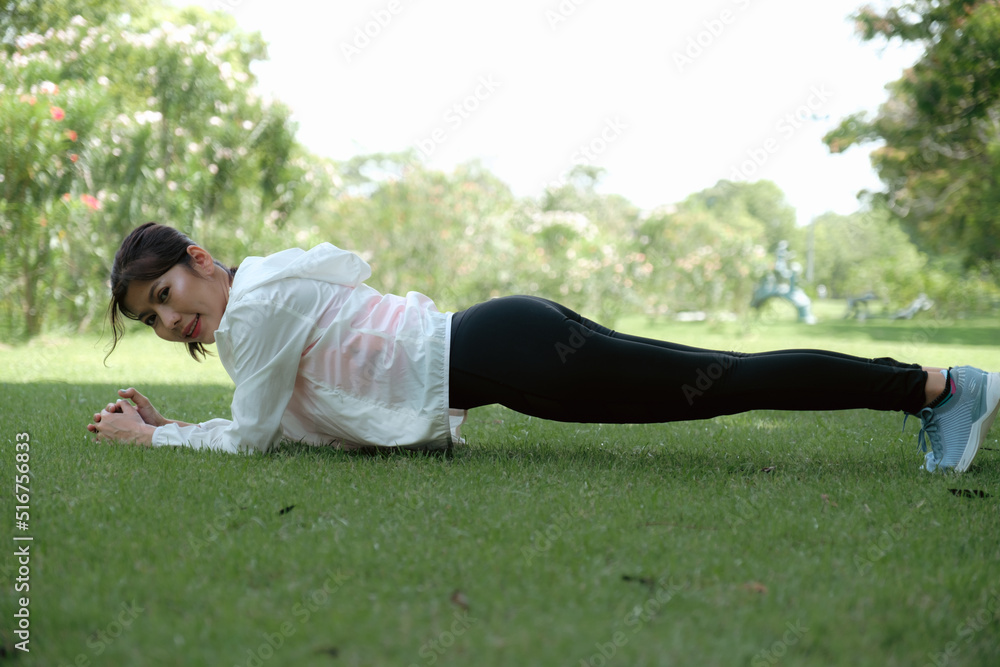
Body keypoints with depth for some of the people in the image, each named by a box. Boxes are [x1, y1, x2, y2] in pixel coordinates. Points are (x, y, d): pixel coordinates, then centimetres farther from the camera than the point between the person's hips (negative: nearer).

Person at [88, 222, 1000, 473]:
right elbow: (275, 428, 22)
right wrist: (157, 422, 18)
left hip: (502, 354, -8)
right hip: (496, 346, 8)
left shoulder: (259, 300, -12)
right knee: (718, 382, 11)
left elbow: (250, 438, -8)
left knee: (722, 385, -7)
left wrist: (150, 437, 4)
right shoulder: (257, 297, 16)